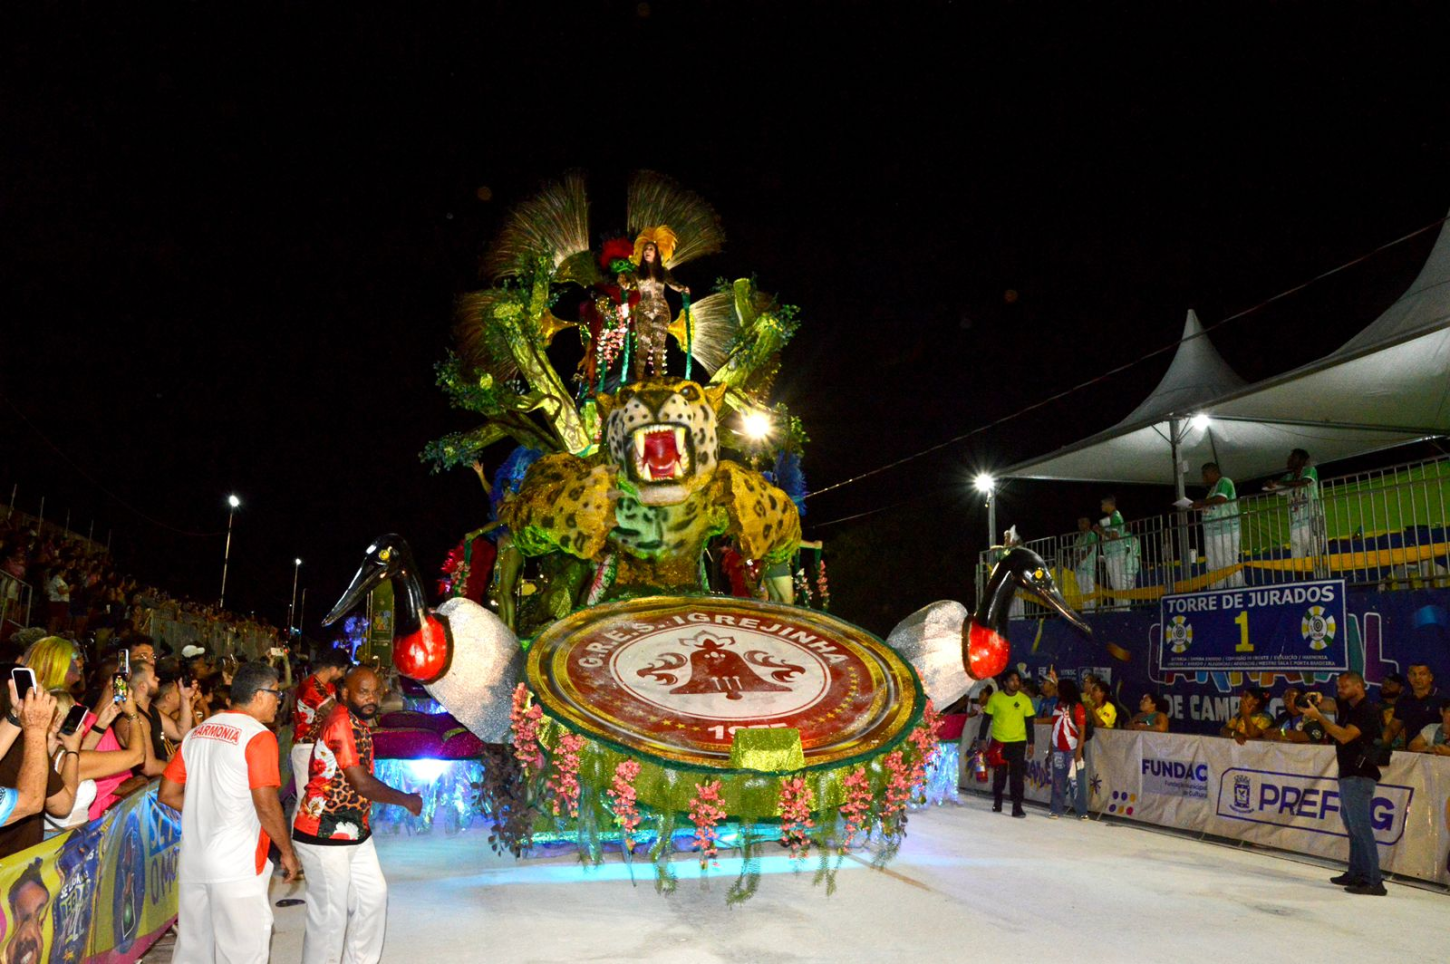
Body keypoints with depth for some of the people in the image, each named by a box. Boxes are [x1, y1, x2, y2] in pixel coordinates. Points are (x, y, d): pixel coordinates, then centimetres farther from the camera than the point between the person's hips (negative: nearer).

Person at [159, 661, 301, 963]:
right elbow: (266, 806, -17)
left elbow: (168, 794, 12)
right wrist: (288, 852, -5)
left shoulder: (198, 732, 10)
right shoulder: (258, 736, -13)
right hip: (236, 869, -7)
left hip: (192, 863, 7)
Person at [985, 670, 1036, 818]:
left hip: (1018, 742, 0)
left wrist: (1031, 743, 1)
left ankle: (1017, 806, 2)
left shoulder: (1025, 699, -2)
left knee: (1017, 775, -2)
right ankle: (997, 803, 27)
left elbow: (1029, 723, 3)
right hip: (998, 741, 0)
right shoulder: (995, 698, -4)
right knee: (999, 774, 9)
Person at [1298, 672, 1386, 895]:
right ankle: (1356, 873, 20)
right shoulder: (1346, 707, 14)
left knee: (1361, 826, -12)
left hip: (1360, 777, -9)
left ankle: (1374, 881, -12)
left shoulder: (1366, 712, -13)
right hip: (1347, 774, 9)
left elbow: (1345, 736, -23)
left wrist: (1318, 717, -23)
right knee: (1352, 826, 13)